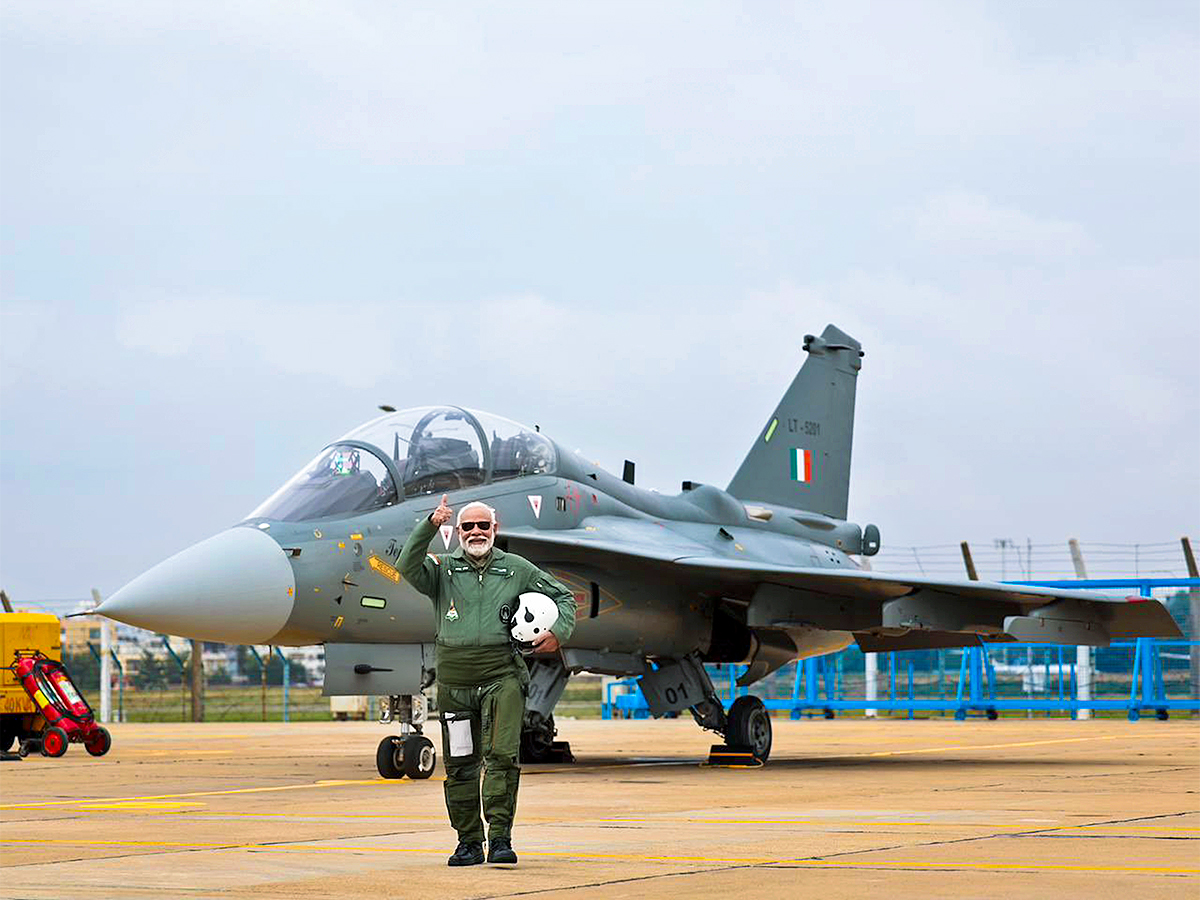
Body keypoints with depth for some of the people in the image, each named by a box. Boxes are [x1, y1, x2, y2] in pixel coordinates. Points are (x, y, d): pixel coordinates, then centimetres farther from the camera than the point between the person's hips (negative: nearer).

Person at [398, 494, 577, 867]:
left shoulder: (517, 569, 12)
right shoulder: (442, 570, 9)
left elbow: (563, 597, 21)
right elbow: (408, 567, -11)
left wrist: (558, 632, 3)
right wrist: (429, 526, -21)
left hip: (502, 677, -1)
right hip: (454, 679, 1)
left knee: (502, 755, -15)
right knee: (460, 765, 5)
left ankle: (500, 838, -14)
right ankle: (468, 842, 15)